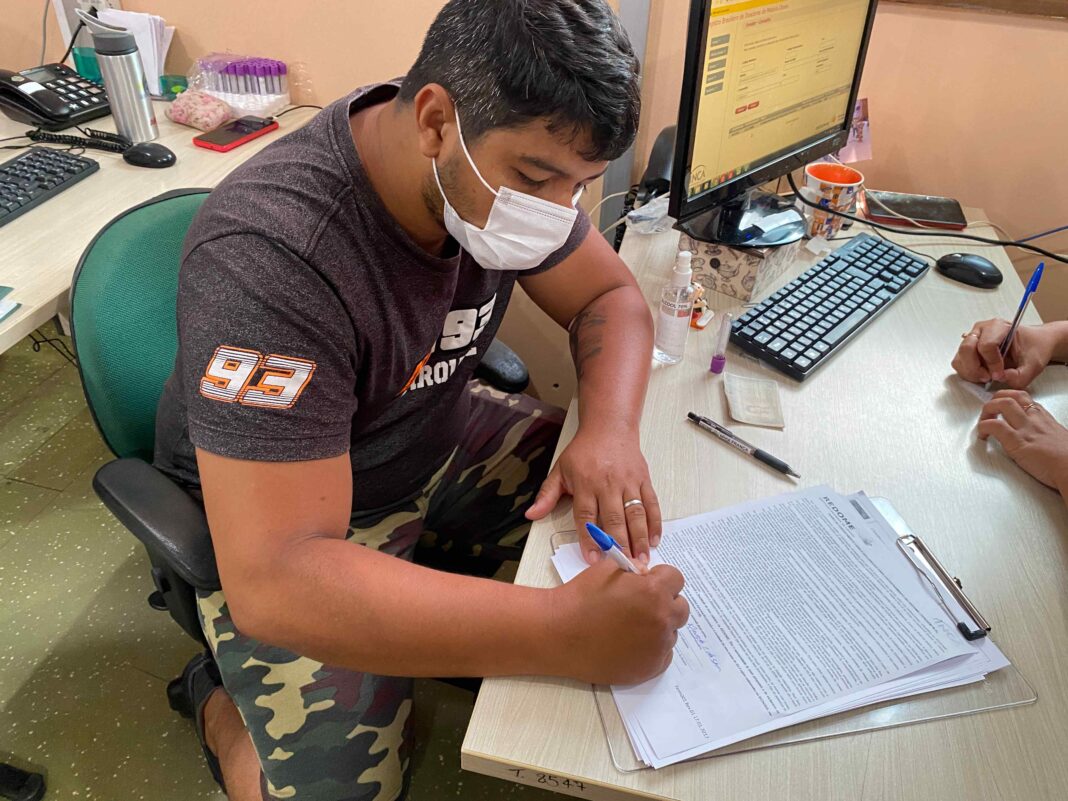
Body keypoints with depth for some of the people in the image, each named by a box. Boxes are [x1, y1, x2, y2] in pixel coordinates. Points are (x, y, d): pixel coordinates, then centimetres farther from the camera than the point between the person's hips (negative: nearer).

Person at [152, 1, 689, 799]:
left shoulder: (511, 163, -14)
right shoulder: (270, 256, -36)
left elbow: (611, 296, -3)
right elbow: (273, 581, -39)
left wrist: (609, 430, -25)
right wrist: (565, 632, -45)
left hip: (439, 435, 6)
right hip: (282, 518, -5)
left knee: (638, 523, -1)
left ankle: (442, 602, 19)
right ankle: (224, 704, 14)